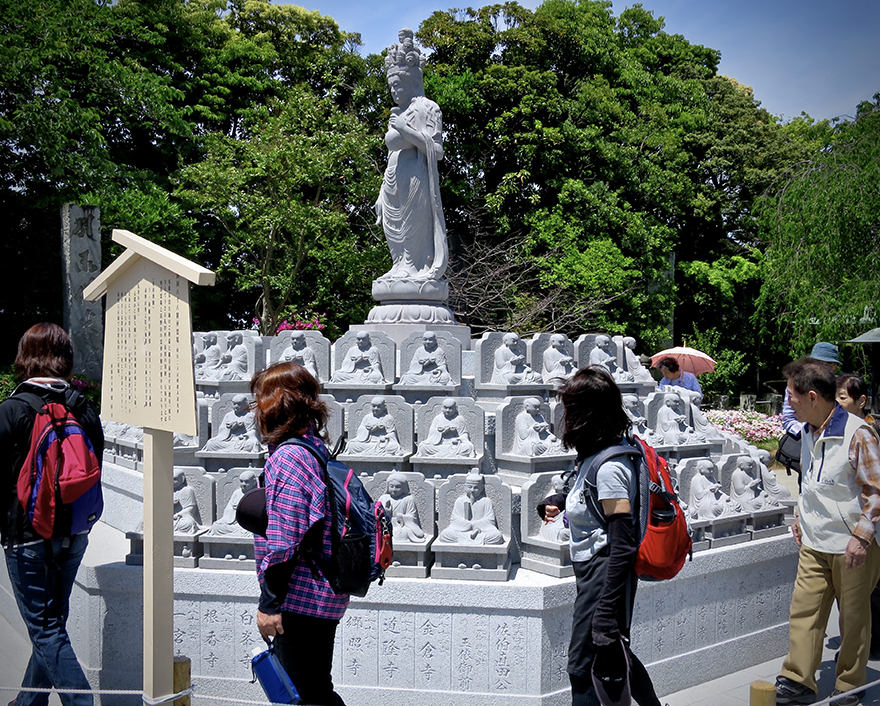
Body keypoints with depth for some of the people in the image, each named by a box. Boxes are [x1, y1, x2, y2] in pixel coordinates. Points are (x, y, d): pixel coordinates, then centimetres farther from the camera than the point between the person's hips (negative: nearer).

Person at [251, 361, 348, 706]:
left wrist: (270, 602, -16)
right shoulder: (316, 448, 11)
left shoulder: (287, 457, -17)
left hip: (299, 598, -10)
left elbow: (283, 540, -21)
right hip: (325, 597, 10)